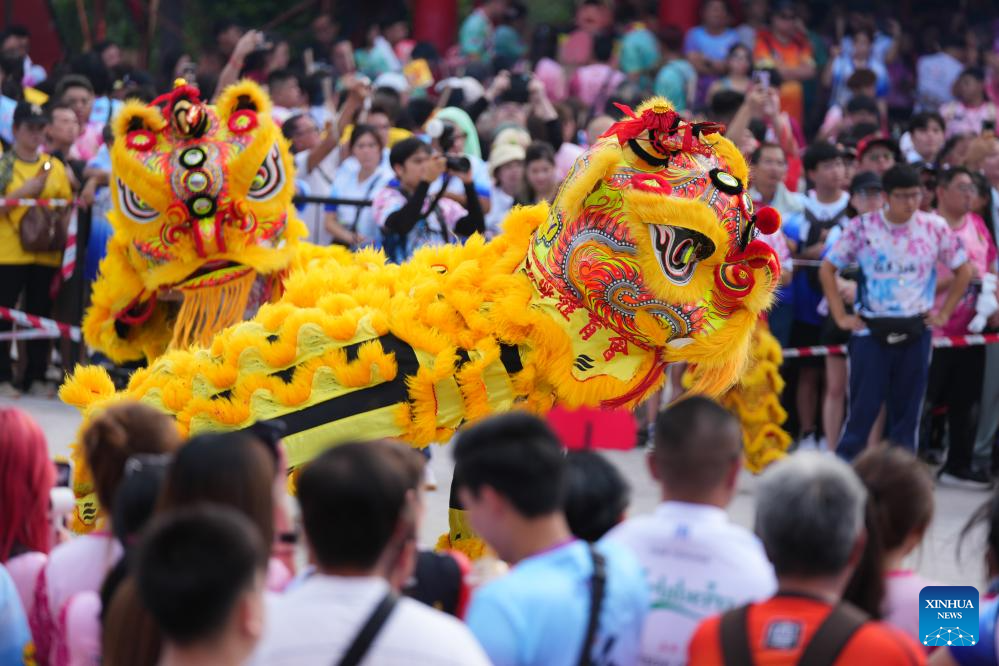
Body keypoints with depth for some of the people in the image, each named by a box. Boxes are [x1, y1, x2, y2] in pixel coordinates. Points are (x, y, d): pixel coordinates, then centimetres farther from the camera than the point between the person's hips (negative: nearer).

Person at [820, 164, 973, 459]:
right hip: (871, 331, -2)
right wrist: (841, 316, -1)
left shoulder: (935, 228, -1)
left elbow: (963, 270, 11)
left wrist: (944, 313, 7)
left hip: (915, 332, 2)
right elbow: (828, 269, 2)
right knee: (862, 406, -2)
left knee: (907, 410, 7)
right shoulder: (862, 227, -5)